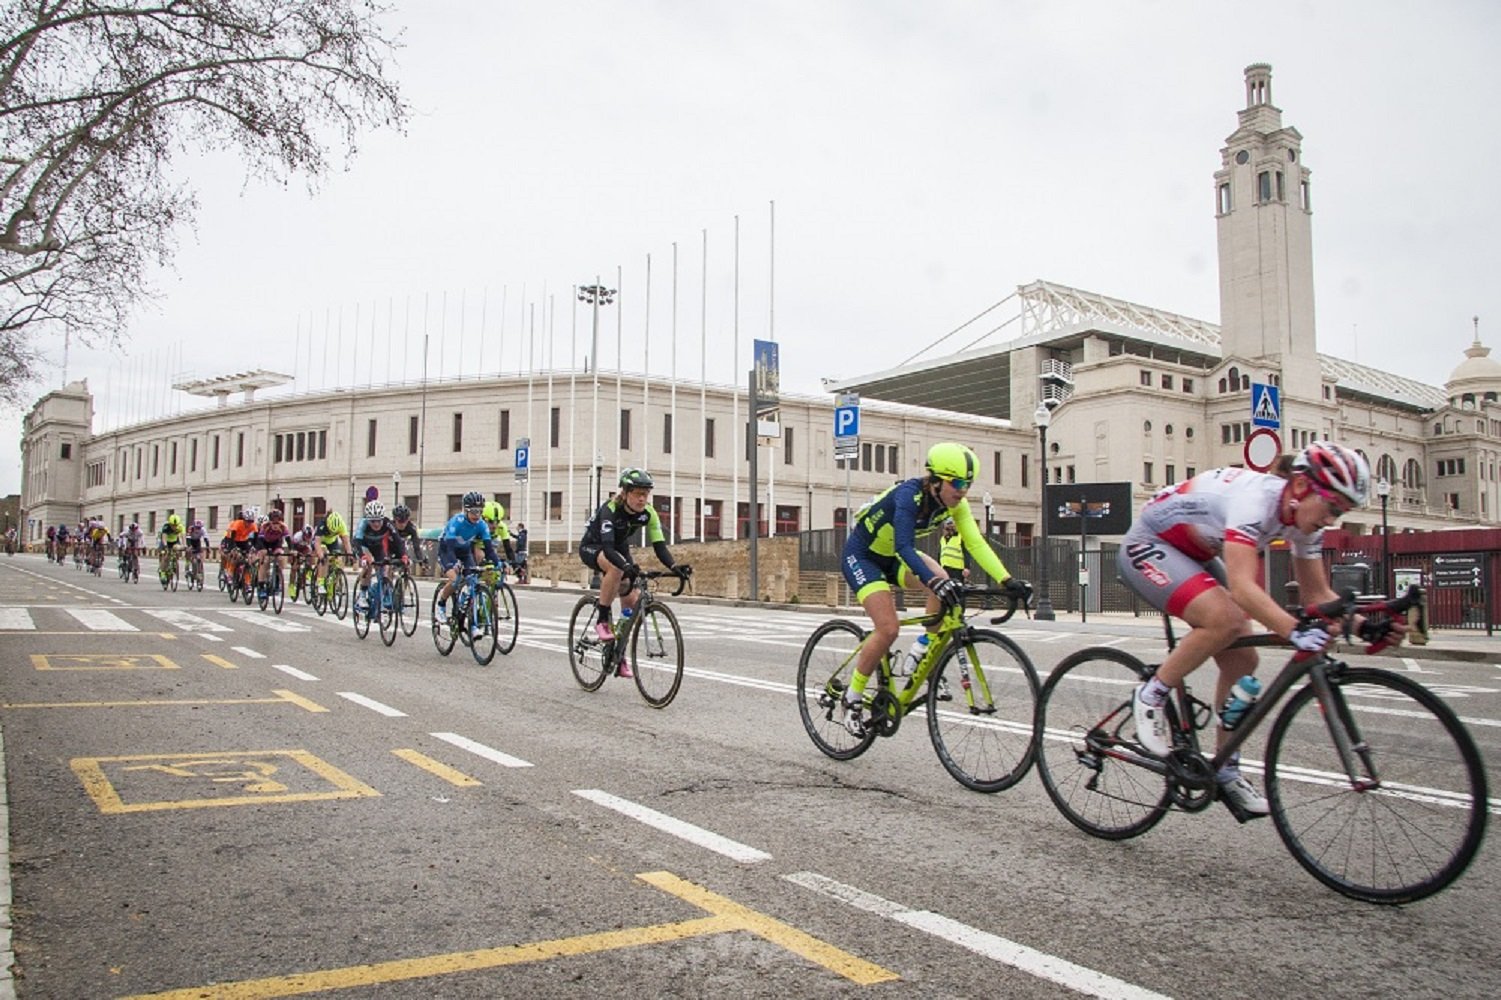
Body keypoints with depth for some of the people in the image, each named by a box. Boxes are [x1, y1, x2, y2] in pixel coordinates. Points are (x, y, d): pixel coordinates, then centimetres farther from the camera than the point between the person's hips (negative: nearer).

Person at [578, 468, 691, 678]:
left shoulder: (648, 513, -19)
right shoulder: (610, 509, -34)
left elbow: (659, 545, -25)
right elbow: (607, 547, -45)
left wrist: (674, 566, -44)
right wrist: (627, 566, -63)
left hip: (619, 548, 5)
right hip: (592, 547, -5)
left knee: (632, 601, -10)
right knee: (616, 567, -39)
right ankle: (602, 620, -23)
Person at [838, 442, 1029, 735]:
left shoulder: (954, 502, -11)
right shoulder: (910, 494, -31)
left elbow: (975, 543, -18)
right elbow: (904, 547, -42)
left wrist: (1007, 580, -30)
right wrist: (935, 582, -56)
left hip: (892, 556, 6)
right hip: (861, 555, -6)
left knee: (944, 583, -22)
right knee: (888, 629, -19)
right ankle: (852, 697, -2)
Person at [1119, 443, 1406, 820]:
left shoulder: (1301, 516, -7)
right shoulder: (1256, 497, -32)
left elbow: (1317, 594, -1)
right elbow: (1242, 587, -43)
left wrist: (1367, 625, -16)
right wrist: (1295, 631, -55)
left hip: (1193, 555, 9)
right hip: (1148, 546, -9)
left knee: (1242, 660, 0)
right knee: (1225, 618, -31)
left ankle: (1227, 774, 12)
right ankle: (1150, 697, -10)